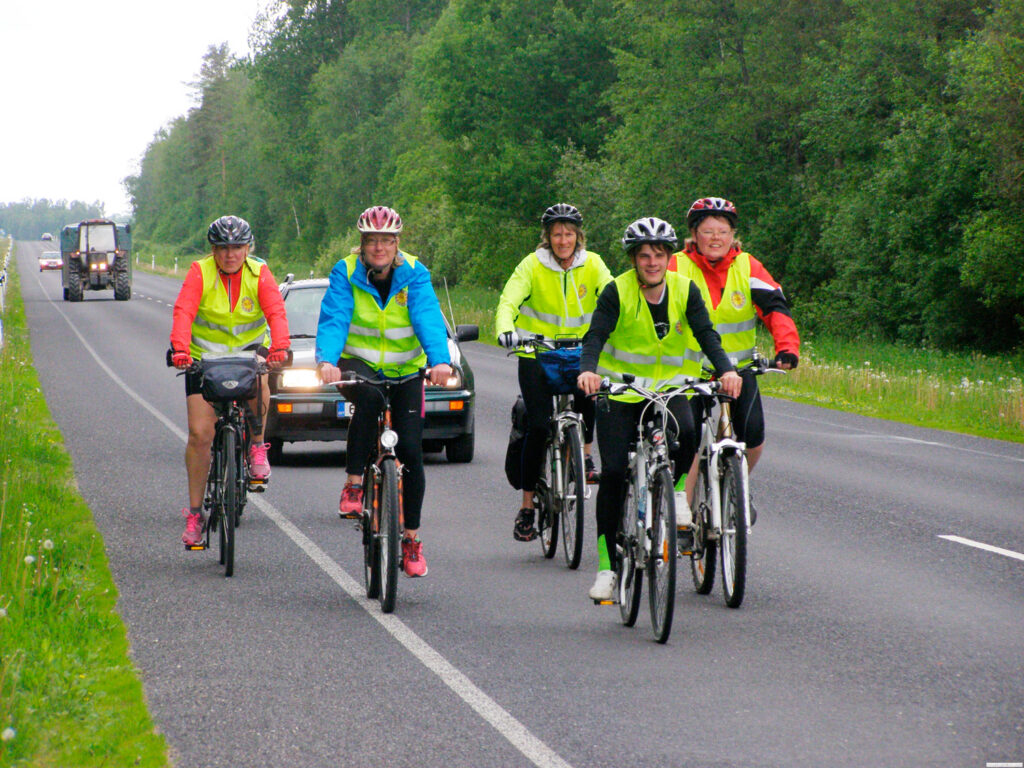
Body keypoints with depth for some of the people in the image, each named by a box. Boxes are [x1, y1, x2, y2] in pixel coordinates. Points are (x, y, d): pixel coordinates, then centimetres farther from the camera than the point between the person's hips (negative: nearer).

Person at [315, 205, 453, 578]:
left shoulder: (414, 274, -11)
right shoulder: (346, 273, -11)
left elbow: (429, 319, -24)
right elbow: (333, 320, -22)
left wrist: (440, 361, -43)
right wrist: (327, 361, -42)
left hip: (405, 369, 1)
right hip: (358, 363, -1)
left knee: (411, 452, -7)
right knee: (368, 397, -38)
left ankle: (411, 537, 8)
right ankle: (354, 484, -25)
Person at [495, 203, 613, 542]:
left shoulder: (592, 265, -2)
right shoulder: (532, 266, -8)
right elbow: (509, 301, -20)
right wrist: (505, 330, -42)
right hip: (536, 354, -1)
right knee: (538, 426, -13)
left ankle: (586, 455, -10)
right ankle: (526, 507, -3)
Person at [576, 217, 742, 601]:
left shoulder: (685, 290, -6)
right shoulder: (617, 291, -12)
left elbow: (705, 333, -15)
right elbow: (596, 334, -22)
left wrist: (726, 369, -33)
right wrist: (588, 369, -43)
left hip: (669, 386, 1)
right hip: (620, 389, -1)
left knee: (685, 436, -31)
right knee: (613, 473, -10)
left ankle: (675, 491, 2)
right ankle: (608, 567, -1)